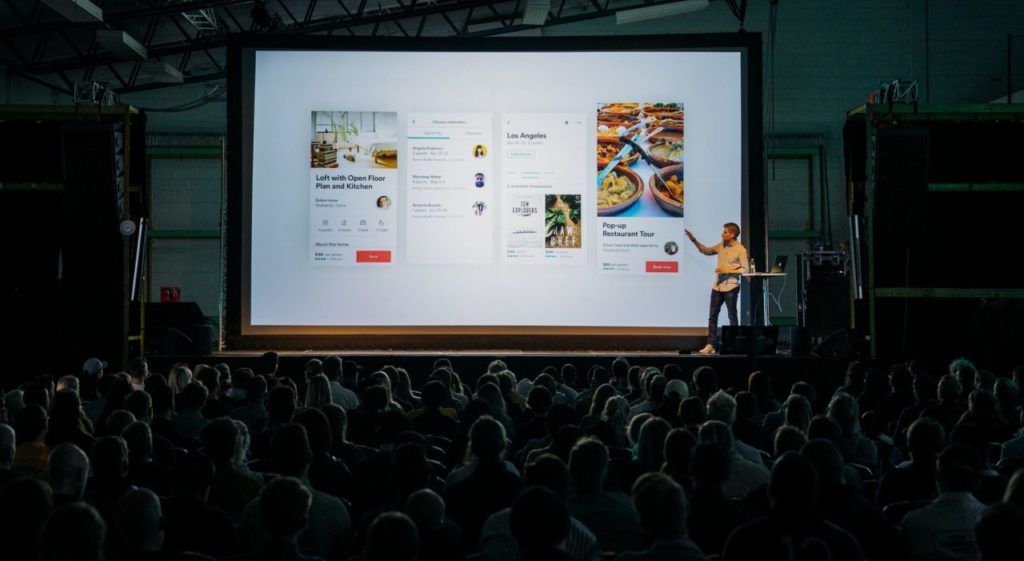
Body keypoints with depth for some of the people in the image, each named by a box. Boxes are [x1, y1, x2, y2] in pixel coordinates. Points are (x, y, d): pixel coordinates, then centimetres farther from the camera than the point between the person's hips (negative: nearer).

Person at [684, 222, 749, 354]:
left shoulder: (740, 250, -10)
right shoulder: (721, 246, 8)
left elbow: (745, 270, -11)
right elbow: (706, 250, 22)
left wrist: (727, 270, -18)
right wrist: (694, 240, 12)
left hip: (730, 287, -6)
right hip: (717, 286, 6)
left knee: (732, 317, 3)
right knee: (712, 316, 5)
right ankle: (710, 345, 8)